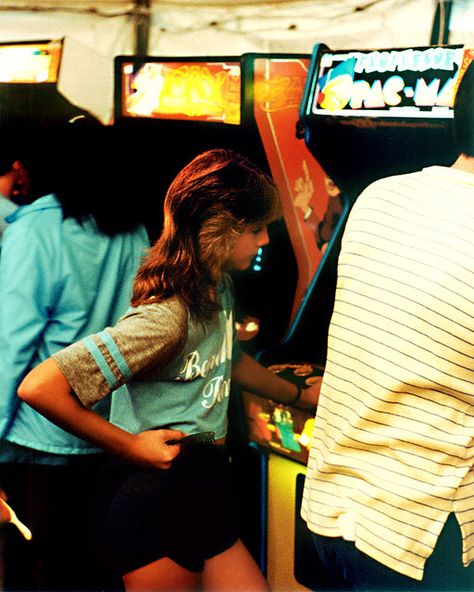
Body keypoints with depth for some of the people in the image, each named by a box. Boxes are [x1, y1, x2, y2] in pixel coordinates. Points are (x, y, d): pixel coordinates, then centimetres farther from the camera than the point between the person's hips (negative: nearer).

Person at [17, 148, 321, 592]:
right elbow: (38, 388, -29)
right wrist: (132, 447, -21)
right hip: (155, 505, -9)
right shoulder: (166, 316, -25)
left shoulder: (218, 289, 5)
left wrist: (300, 396, 33)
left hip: (202, 497, 9)